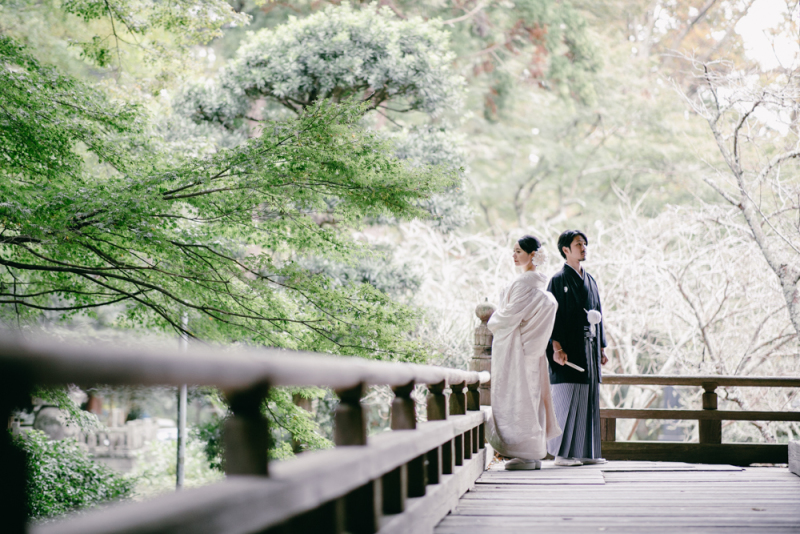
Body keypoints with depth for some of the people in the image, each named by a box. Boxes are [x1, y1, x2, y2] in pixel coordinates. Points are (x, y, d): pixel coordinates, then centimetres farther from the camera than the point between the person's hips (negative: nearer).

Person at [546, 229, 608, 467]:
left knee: (589, 400, 7)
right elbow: (553, 316, -10)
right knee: (568, 401, -7)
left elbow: (597, 313, 18)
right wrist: (556, 347, -19)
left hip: (589, 350, 7)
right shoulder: (558, 280, -4)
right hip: (569, 350, -7)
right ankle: (562, 453, -2)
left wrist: (601, 347, 14)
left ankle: (586, 452, 11)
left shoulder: (590, 280, 16)